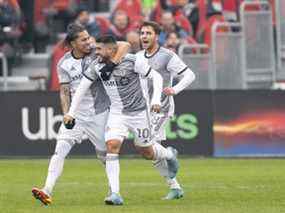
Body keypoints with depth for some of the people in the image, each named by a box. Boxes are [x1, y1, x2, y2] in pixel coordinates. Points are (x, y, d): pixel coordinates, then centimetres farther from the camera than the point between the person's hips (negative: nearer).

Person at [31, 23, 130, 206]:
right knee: (60, 149, -15)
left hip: (99, 112, -1)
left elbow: (125, 45, -16)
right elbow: (65, 92, 1)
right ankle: (47, 191, -23)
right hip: (76, 113, 1)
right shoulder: (64, 64, -2)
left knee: (104, 153, 8)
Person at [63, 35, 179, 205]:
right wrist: (71, 113, -1)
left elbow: (156, 76, -10)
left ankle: (169, 154, 45)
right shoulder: (97, 66, -6)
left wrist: (156, 100, -20)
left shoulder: (132, 61, -18)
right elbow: (82, 87, 3)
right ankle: (115, 194, -20)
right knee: (112, 145, -19)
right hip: (117, 113, 3)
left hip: (138, 112, -3)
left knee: (147, 152, 8)